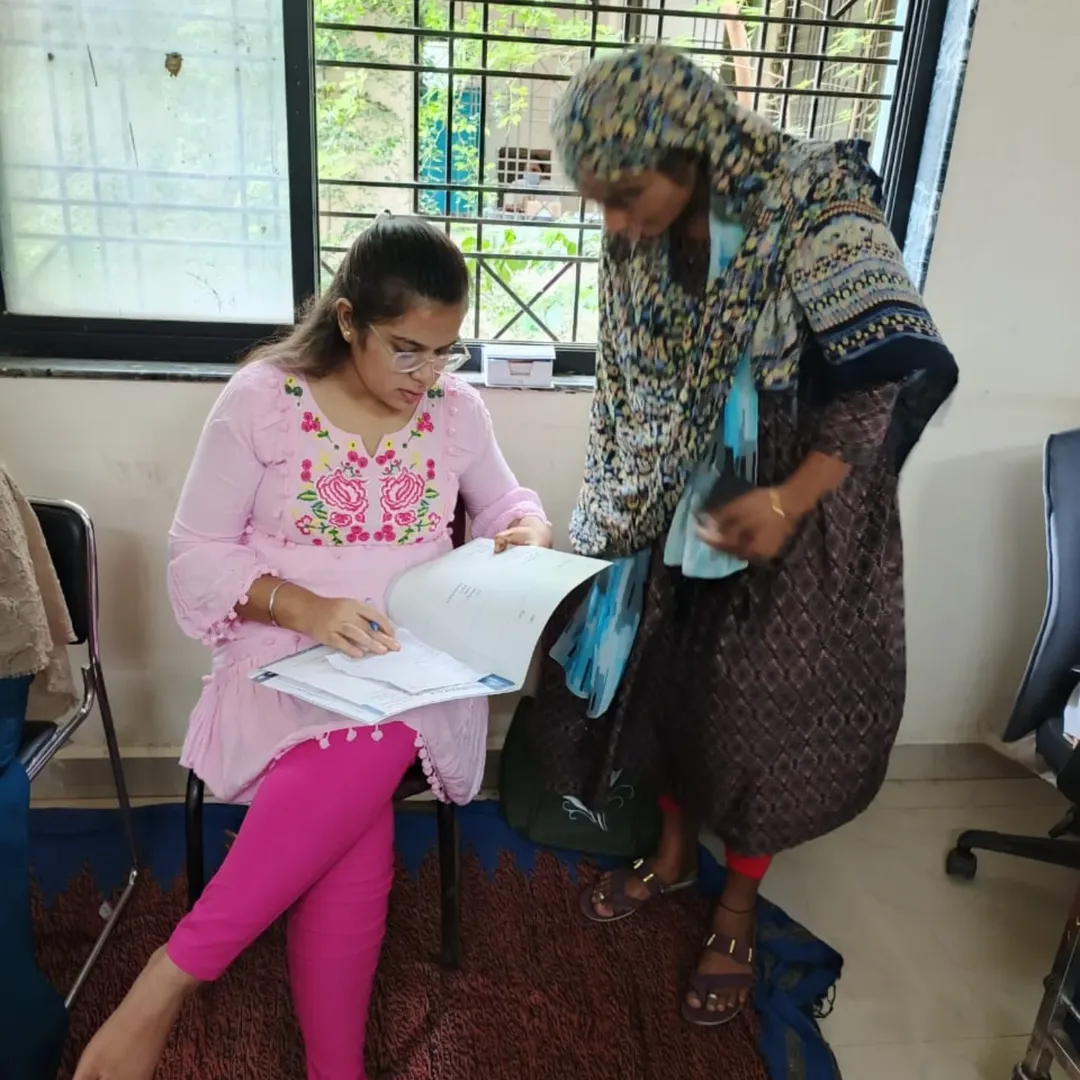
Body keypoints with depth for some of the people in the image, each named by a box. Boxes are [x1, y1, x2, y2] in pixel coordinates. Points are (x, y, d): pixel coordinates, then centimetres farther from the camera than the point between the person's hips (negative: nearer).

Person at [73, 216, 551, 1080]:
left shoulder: (457, 408, 3)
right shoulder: (262, 397, -7)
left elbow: (508, 504, 17)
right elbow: (196, 556, -4)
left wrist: (529, 534, -9)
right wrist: (304, 607, -22)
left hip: (414, 668, 3)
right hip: (286, 661, -2)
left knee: (369, 749, -33)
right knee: (354, 848, -29)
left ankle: (171, 976, -15)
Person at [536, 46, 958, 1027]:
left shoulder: (811, 207, -20)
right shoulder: (637, 249, -2)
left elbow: (909, 368, -22)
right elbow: (624, 403, 6)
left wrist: (790, 501, -30)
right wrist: (607, 529, 5)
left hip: (799, 513, -5)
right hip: (683, 510, 5)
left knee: (764, 707, 6)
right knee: (663, 675, 14)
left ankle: (737, 907, 32)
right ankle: (674, 851, 42)